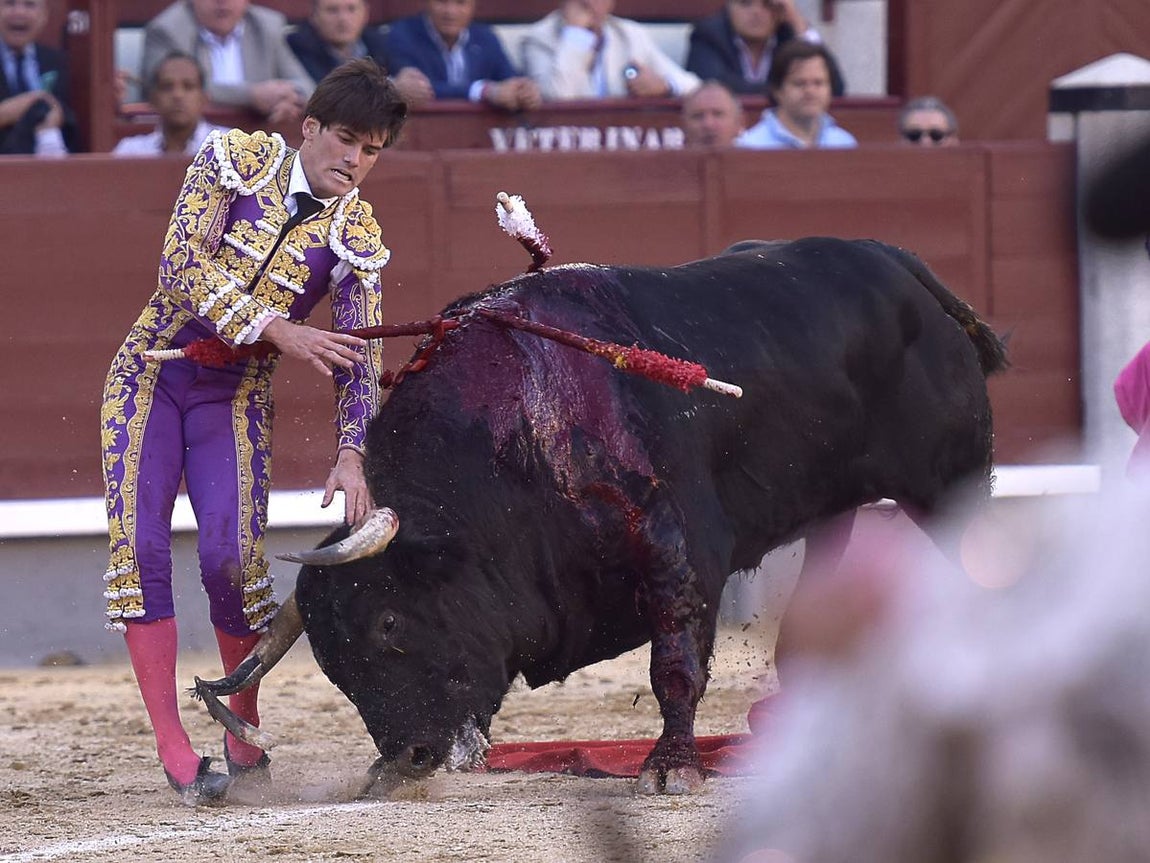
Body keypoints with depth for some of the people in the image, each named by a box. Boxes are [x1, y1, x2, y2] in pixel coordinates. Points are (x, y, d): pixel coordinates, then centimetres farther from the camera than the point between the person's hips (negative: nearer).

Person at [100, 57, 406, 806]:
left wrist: (352, 455, -21)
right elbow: (183, 265, -18)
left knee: (233, 557, -16)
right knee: (139, 548, -14)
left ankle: (243, 734, 5)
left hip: (235, 398, 1)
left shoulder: (358, 239, -4)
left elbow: (360, 362, -6)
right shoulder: (237, 158, -8)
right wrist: (279, 332, -23)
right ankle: (174, 750, -14)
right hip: (150, 374, 0)